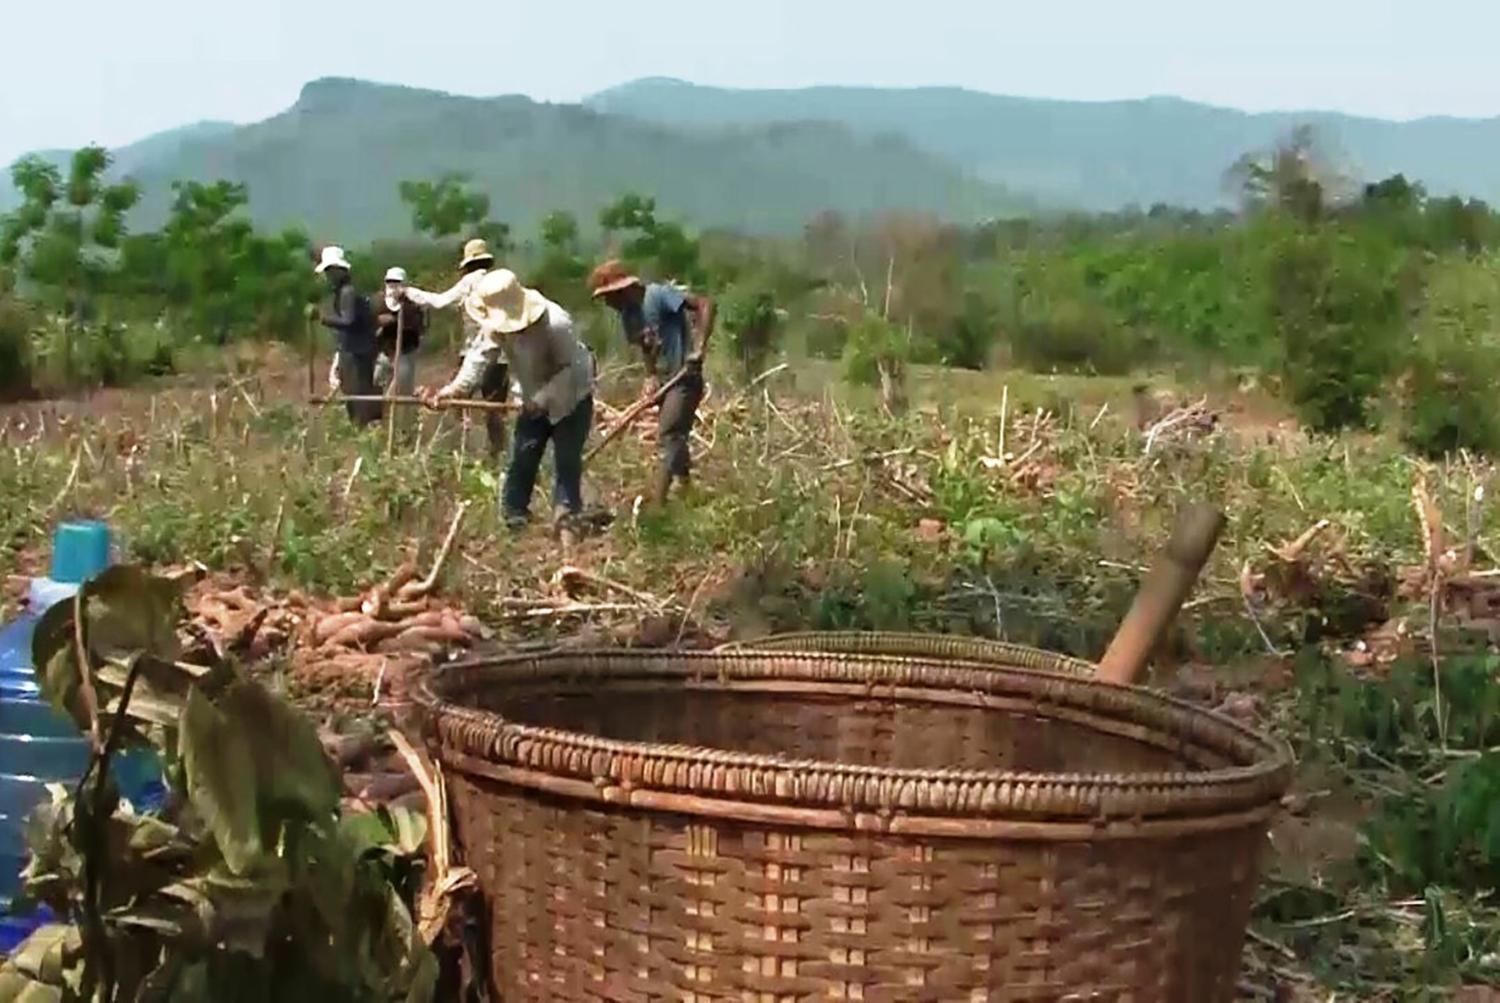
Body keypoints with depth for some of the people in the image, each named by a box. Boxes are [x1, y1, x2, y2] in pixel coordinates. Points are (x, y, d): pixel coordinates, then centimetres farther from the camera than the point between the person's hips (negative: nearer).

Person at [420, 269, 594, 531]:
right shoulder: (496, 324, -16)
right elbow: (480, 355, -23)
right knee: (522, 456, 3)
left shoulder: (556, 323, -34)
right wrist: (455, 388, -37)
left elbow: (570, 369, -27)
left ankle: (566, 518, 2)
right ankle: (514, 516, 12)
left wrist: (544, 398, -36)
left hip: (571, 396, -6)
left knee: (567, 460, -7)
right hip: (535, 398, 6)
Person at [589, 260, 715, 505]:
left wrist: (699, 347, -30)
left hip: (685, 377, -9)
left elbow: (705, 304, -24)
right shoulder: (628, 314, 6)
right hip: (665, 379, 9)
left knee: (667, 437, -14)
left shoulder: (658, 295, -19)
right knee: (674, 437, 18)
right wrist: (651, 377, -2)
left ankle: (656, 501, -18)